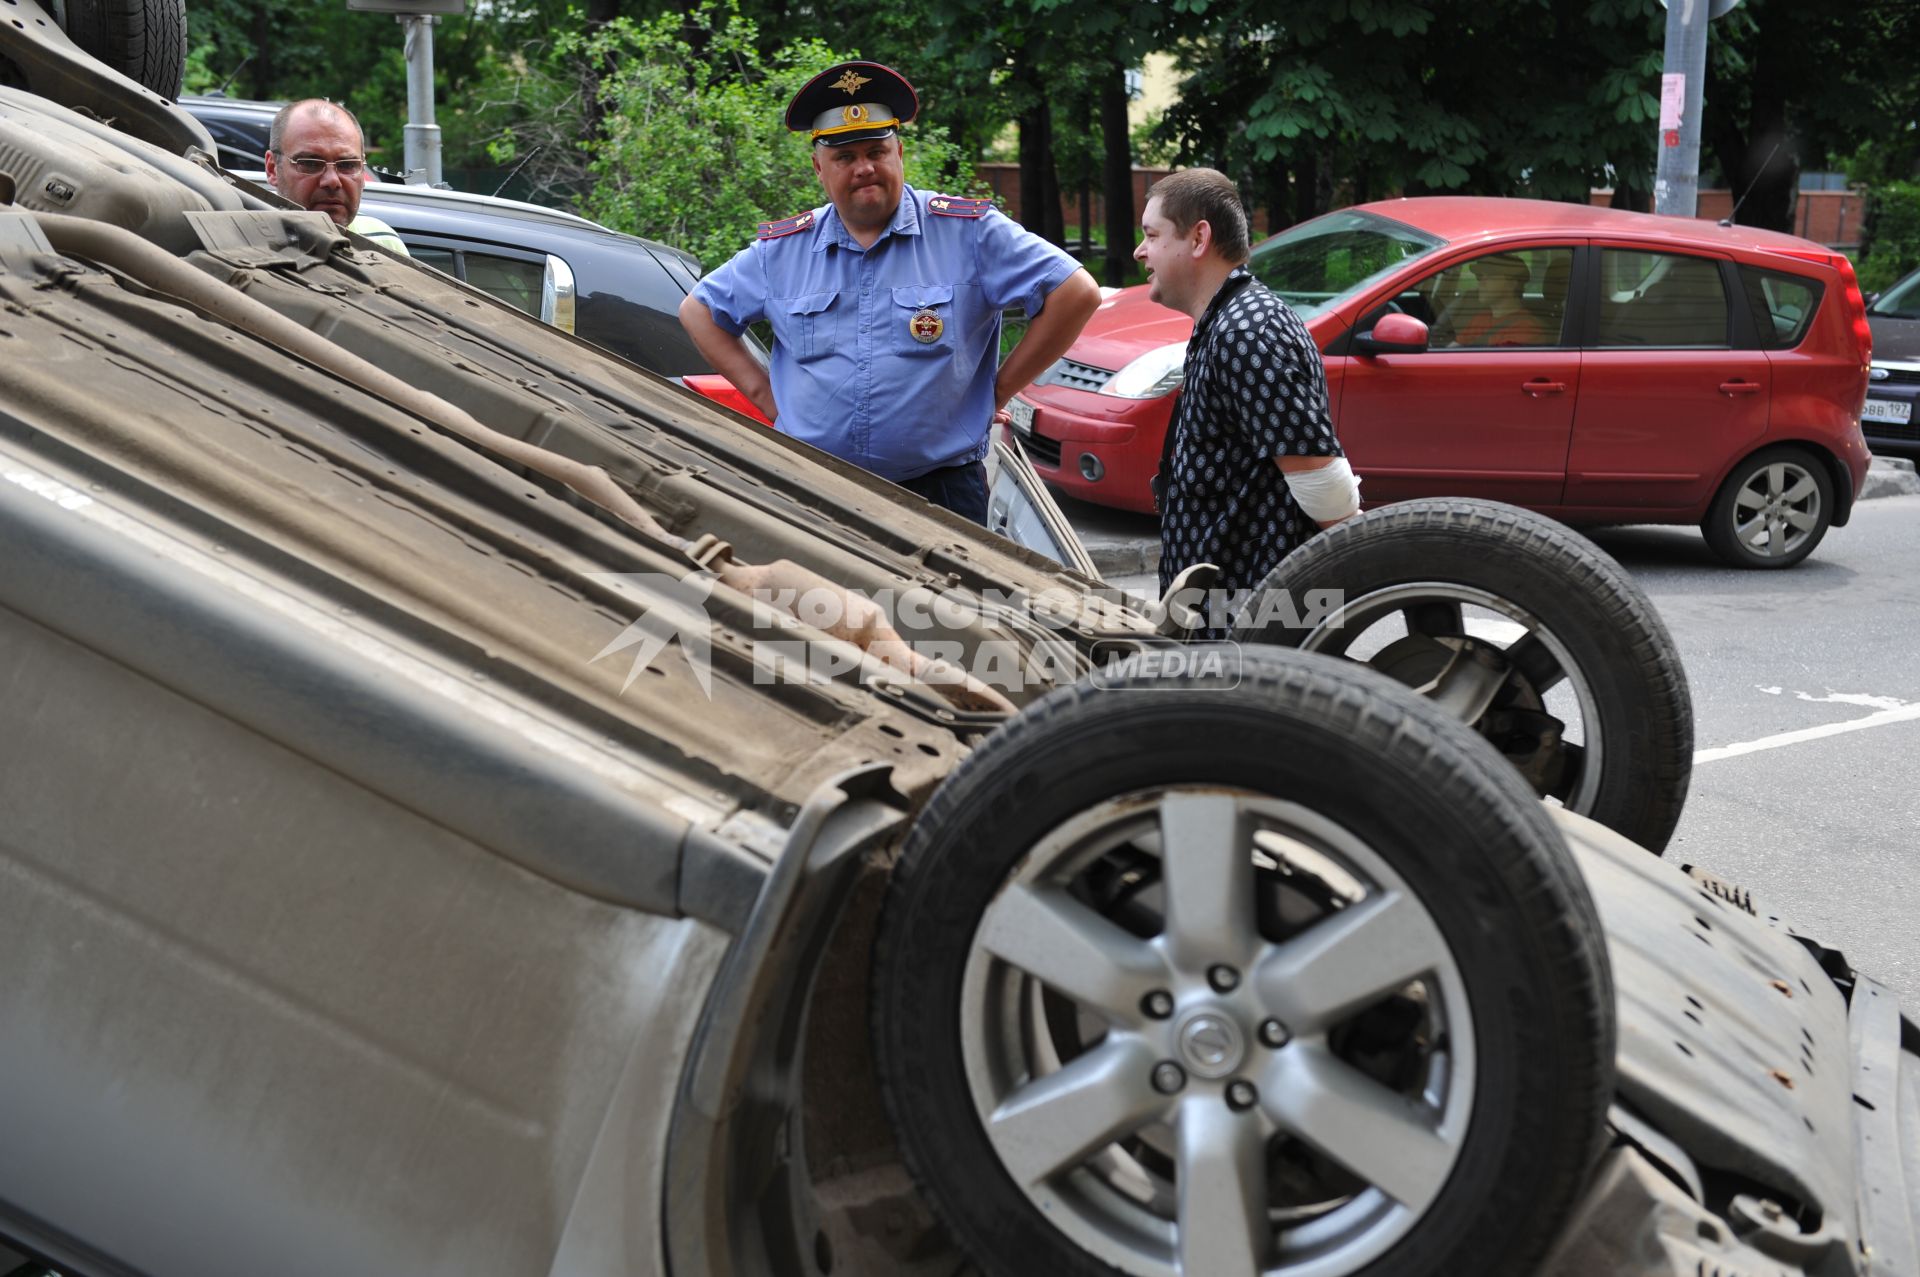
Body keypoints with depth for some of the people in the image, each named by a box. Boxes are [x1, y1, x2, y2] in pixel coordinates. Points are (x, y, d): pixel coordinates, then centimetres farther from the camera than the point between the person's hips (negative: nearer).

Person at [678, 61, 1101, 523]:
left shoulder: (969, 232, -1)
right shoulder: (783, 250, 8)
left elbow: (1076, 293, -4)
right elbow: (697, 309, 20)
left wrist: (999, 389, -4)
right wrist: (763, 393, 8)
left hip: (940, 492, -2)